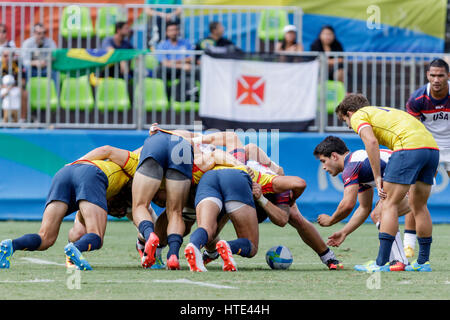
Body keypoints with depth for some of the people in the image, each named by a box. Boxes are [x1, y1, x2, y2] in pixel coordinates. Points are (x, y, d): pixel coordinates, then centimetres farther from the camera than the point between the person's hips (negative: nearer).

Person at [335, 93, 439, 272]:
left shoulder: (358, 117, 11)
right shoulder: (384, 111, 35)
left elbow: (371, 142, -7)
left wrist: (377, 177, -6)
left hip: (409, 147, -8)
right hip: (432, 145, 8)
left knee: (390, 204, -3)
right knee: (419, 206, 17)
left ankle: (381, 263, -7)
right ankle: (423, 262, 19)